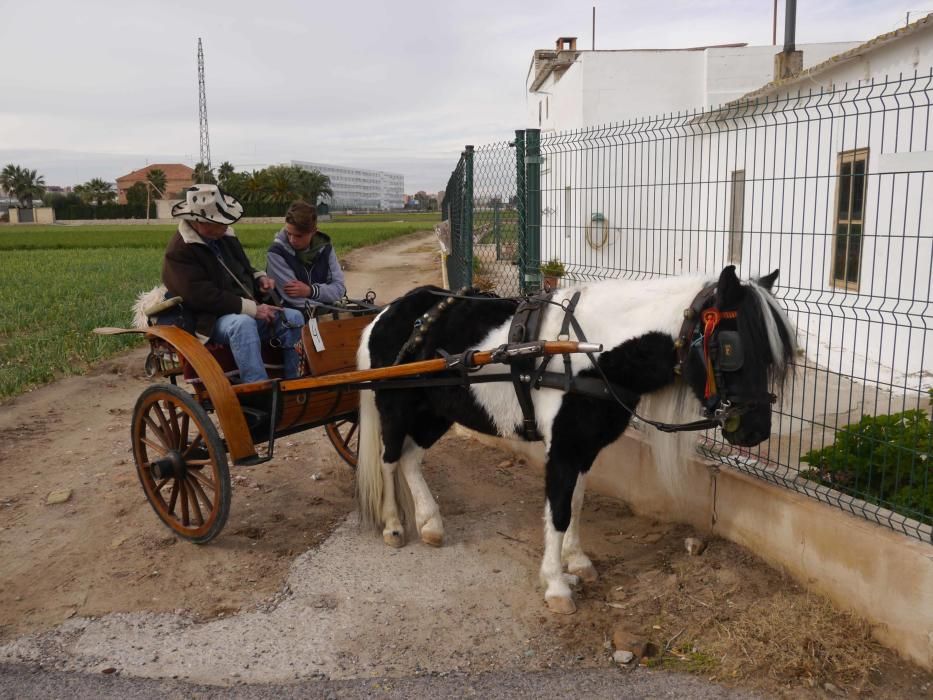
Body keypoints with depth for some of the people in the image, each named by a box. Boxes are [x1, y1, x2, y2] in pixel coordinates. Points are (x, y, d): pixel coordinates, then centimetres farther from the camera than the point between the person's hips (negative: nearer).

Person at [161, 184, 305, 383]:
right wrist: (252, 309, -24)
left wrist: (259, 278, 4)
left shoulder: (223, 236, 13)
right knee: (244, 323, -39)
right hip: (212, 321, -7)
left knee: (294, 319, -13)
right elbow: (202, 297, -22)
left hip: (247, 313, 8)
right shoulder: (179, 252, -12)